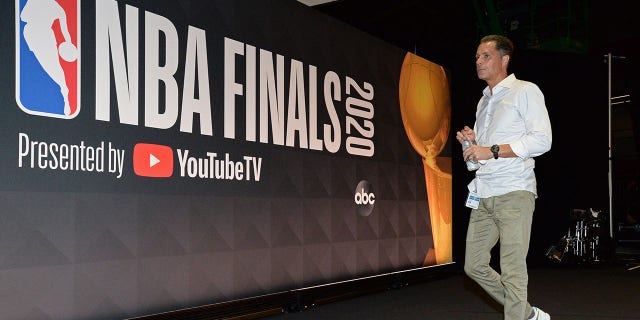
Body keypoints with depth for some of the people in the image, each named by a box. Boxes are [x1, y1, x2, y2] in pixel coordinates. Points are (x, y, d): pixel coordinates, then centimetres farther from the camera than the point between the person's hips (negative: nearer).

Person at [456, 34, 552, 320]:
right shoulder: (484, 101, 22)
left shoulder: (525, 91, -1)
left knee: (513, 272, -9)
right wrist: (472, 140, 8)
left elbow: (542, 141, -12)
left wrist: (491, 151, -17)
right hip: (483, 194, 8)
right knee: (474, 265, 7)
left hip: (514, 192, -8)